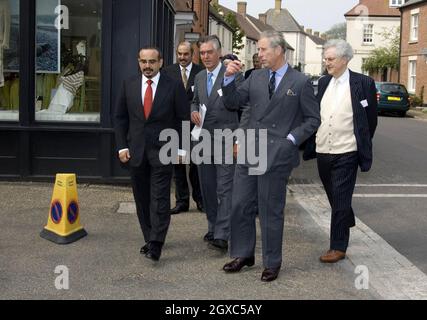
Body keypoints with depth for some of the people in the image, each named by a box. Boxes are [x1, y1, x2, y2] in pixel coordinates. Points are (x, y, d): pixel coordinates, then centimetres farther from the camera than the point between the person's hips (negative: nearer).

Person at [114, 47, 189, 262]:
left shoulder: (174, 86, -2)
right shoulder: (129, 85, 6)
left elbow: (184, 119, 1)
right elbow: (120, 118, 10)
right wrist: (122, 146, 3)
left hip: (162, 150, -4)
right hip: (136, 151, 4)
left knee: (160, 198, -9)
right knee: (142, 199, 9)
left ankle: (156, 244, -9)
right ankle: (149, 239, 19)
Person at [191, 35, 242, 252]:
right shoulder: (199, 78, 14)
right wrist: (194, 111, 4)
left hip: (225, 138, -7)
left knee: (225, 187, -10)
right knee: (207, 187, 13)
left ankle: (222, 236, -11)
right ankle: (213, 228, 26)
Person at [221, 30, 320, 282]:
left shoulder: (300, 82, -3)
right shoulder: (256, 77, 10)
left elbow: (313, 119, 1)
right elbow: (232, 102, 8)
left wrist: (291, 139, -10)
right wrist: (230, 78, -7)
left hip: (277, 155, -5)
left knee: (271, 211, 4)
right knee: (241, 206, 10)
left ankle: (272, 263, 19)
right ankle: (244, 254, 27)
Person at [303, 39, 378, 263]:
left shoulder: (363, 83, -7)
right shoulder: (323, 82, 8)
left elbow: (371, 119, 1)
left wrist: (362, 146, 6)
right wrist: (312, 144, 8)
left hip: (346, 154, -5)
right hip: (323, 151, 5)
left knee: (340, 200, -2)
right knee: (334, 197, 19)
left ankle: (338, 247, 8)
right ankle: (347, 221, 45)